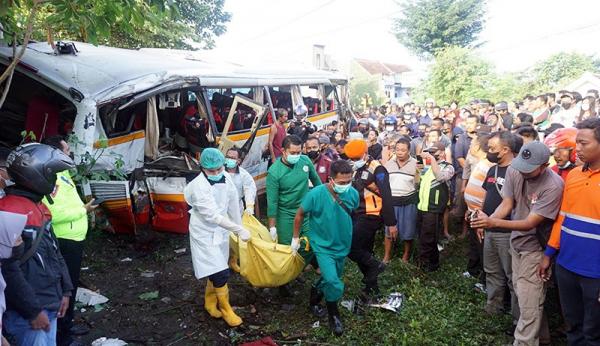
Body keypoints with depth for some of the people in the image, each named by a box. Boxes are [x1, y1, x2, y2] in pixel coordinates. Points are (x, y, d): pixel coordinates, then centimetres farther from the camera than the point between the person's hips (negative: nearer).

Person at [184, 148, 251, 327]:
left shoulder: (226, 177, -10)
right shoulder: (199, 186, -29)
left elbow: (233, 203, 2)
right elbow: (213, 216, -32)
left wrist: (239, 226, 9)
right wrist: (240, 230, -31)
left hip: (220, 230, 6)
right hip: (204, 233, -6)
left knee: (215, 269, 19)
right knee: (220, 272, -5)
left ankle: (210, 301, 40)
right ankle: (225, 308, 17)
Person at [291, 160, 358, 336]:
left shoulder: (353, 194, -15)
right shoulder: (316, 194, -25)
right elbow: (300, 215, -9)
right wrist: (296, 238, -1)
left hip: (342, 245, 5)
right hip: (323, 246, -4)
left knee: (331, 279, 21)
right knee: (333, 283, -15)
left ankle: (315, 295, 50)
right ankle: (334, 316, 11)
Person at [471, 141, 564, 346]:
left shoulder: (553, 186, -27)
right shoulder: (514, 170, -9)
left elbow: (530, 223, -26)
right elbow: (506, 204, -6)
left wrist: (494, 223, -37)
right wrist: (488, 219, -26)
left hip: (535, 247, -6)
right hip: (516, 241, 6)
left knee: (529, 303, -3)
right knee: (522, 293, 18)